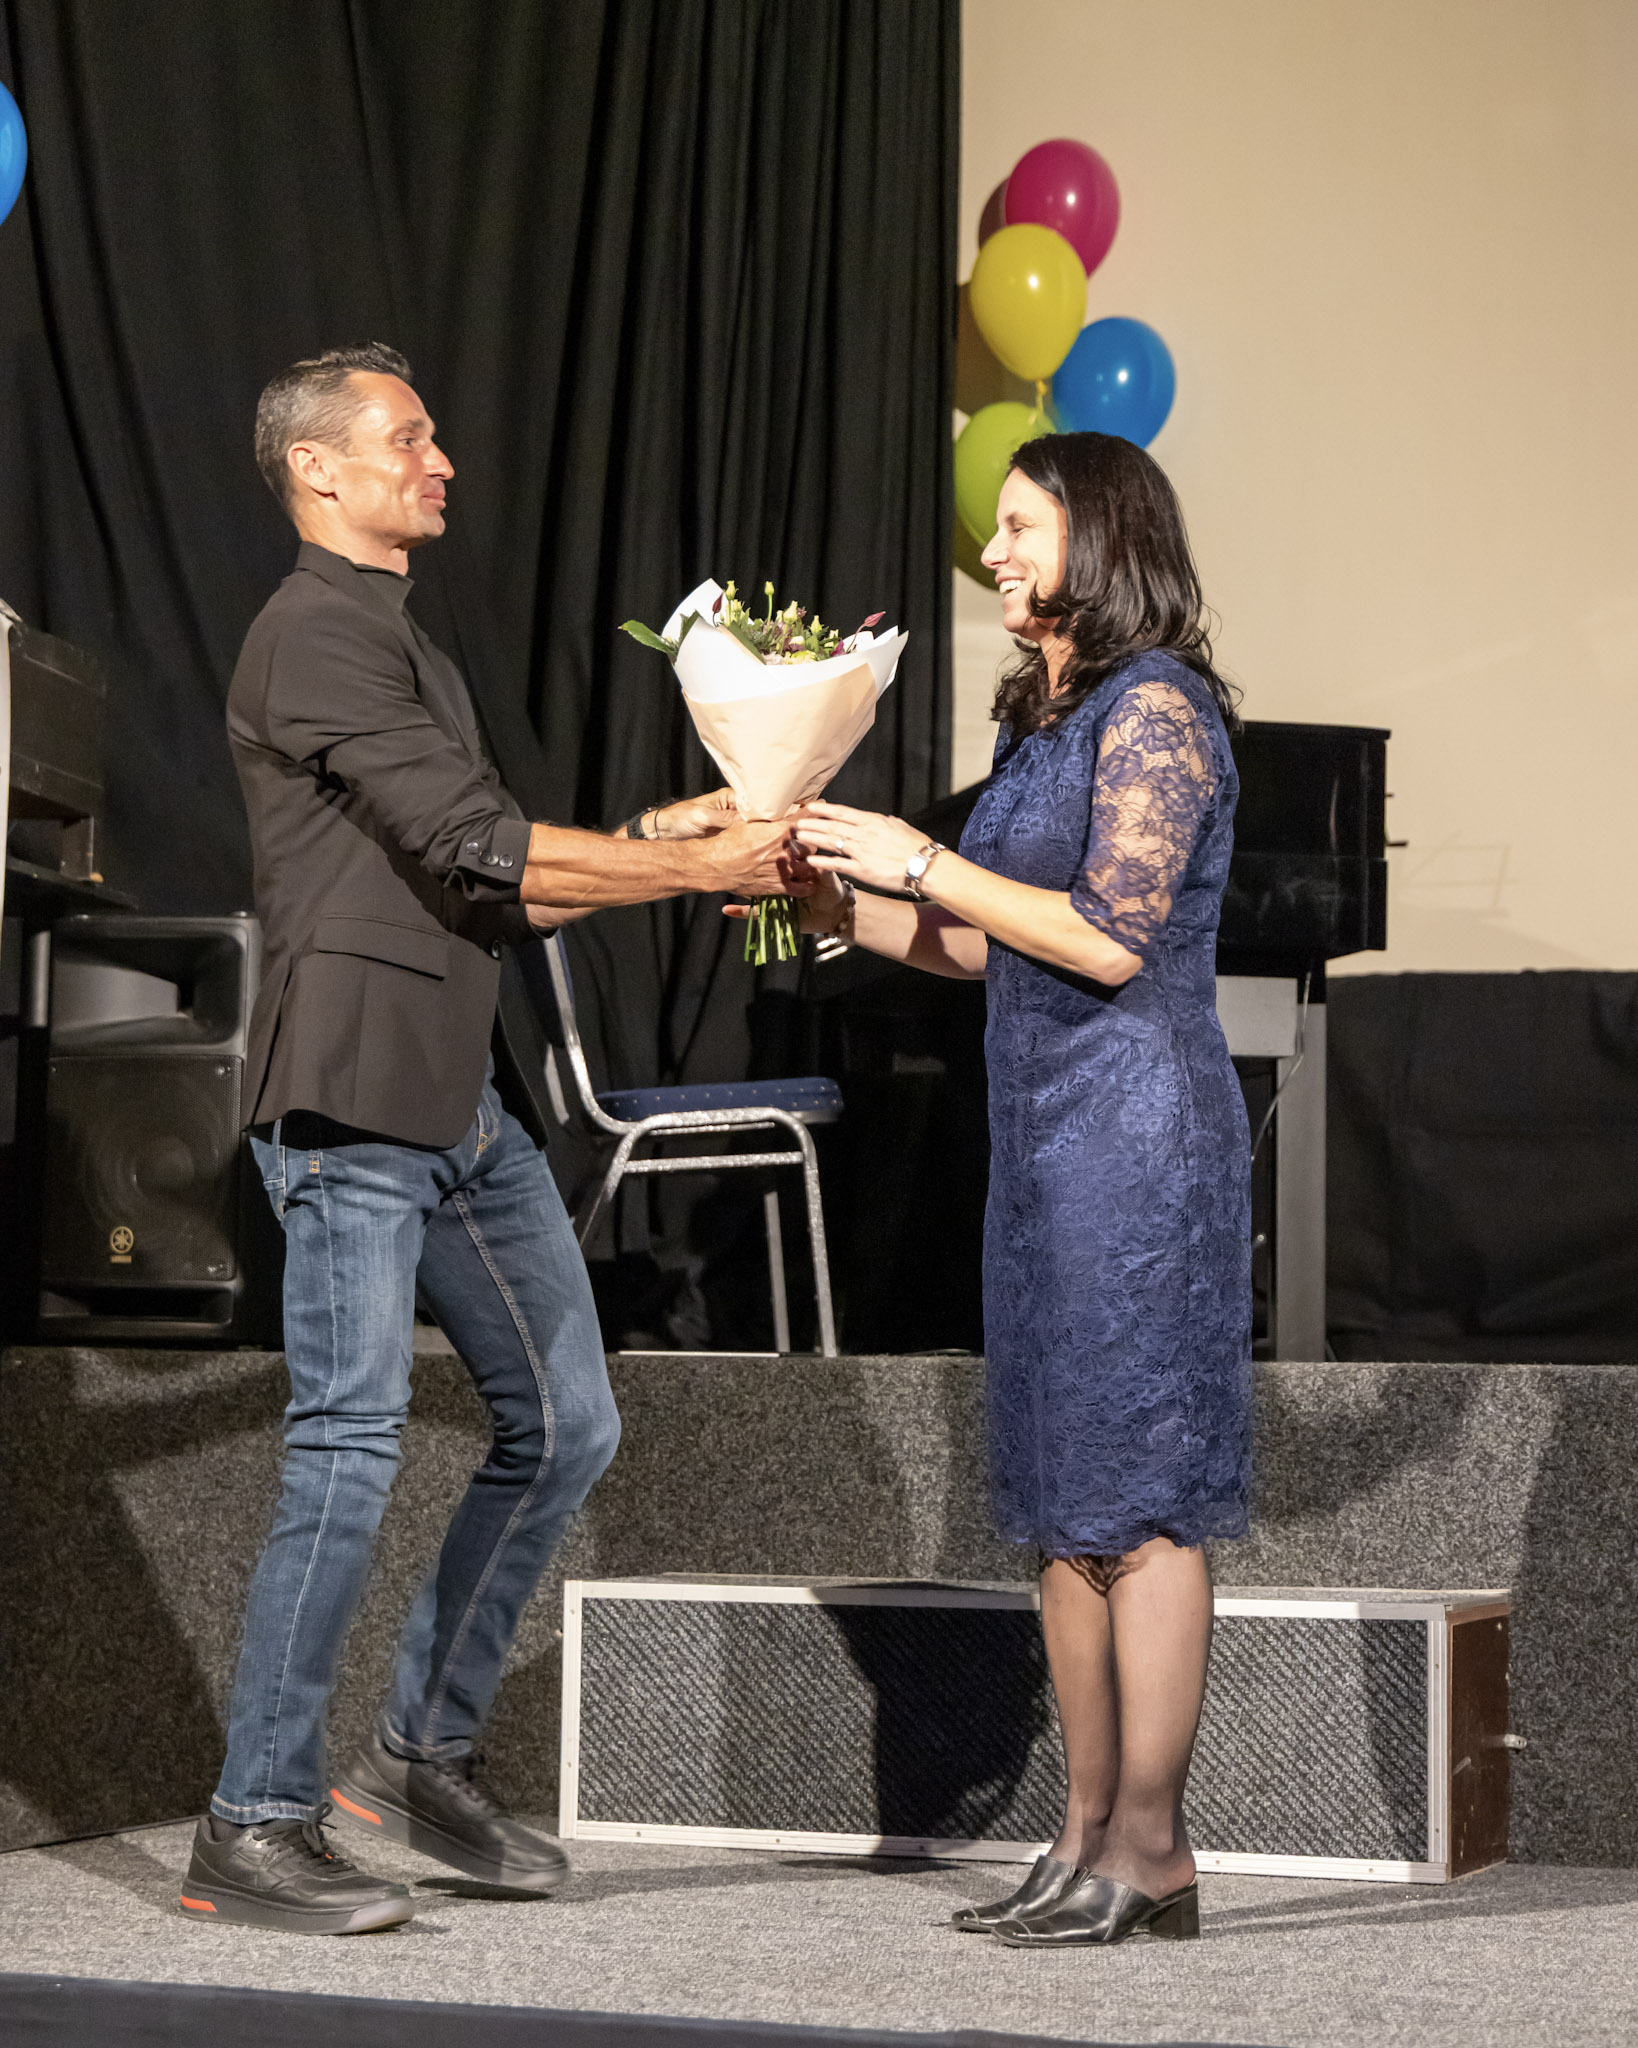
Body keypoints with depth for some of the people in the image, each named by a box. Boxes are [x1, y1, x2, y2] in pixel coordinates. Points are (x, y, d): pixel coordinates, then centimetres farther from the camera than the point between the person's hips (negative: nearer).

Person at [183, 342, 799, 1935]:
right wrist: (696, 869, -12)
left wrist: (654, 839, 8)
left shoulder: (400, 644, 23)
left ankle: (422, 1754, 21)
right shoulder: (318, 636, -9)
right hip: (350, 1100, -10)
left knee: (562, 1423, 10)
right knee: (350, 1447, -10)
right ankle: (253, 1828, -2)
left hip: (456, 1103, 10)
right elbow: (476, 852, -17)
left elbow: (482, 888, 21)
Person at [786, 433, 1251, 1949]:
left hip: (1136, 1128, -10)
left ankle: (1152, 1851, -2)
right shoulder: (1056, 716, 17)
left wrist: (922, 863, -13)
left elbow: (1113, 936, -18)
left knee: (1138, 1497, -6)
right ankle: (1091, 1835, 15)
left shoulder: (1156, 705, -10)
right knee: (1066, 1498, 10)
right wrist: (836, 902, 12)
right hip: (1047, 1136, 10)